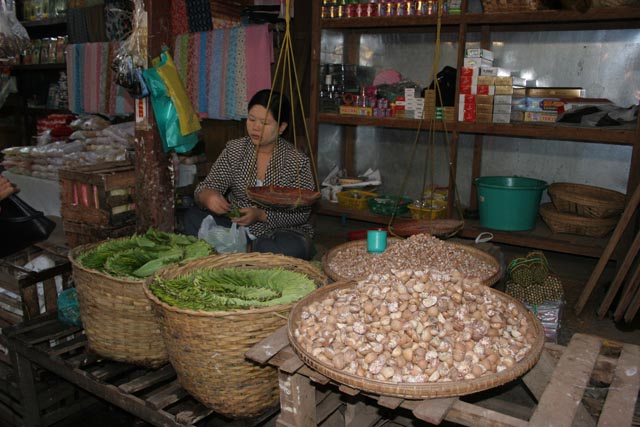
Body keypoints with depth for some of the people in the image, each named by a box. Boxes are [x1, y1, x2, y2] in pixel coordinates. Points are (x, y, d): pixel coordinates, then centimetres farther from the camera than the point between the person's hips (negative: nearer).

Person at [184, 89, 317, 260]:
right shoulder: (233, 150, 1)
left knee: (293, 248, -36)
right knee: (192, 217, -19)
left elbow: (301, 213, -11)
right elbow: (205, 187, -3)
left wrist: (261, 215, -25)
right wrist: (207, 196, -29)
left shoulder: (298, 161, -9)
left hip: (281, 231, -2)